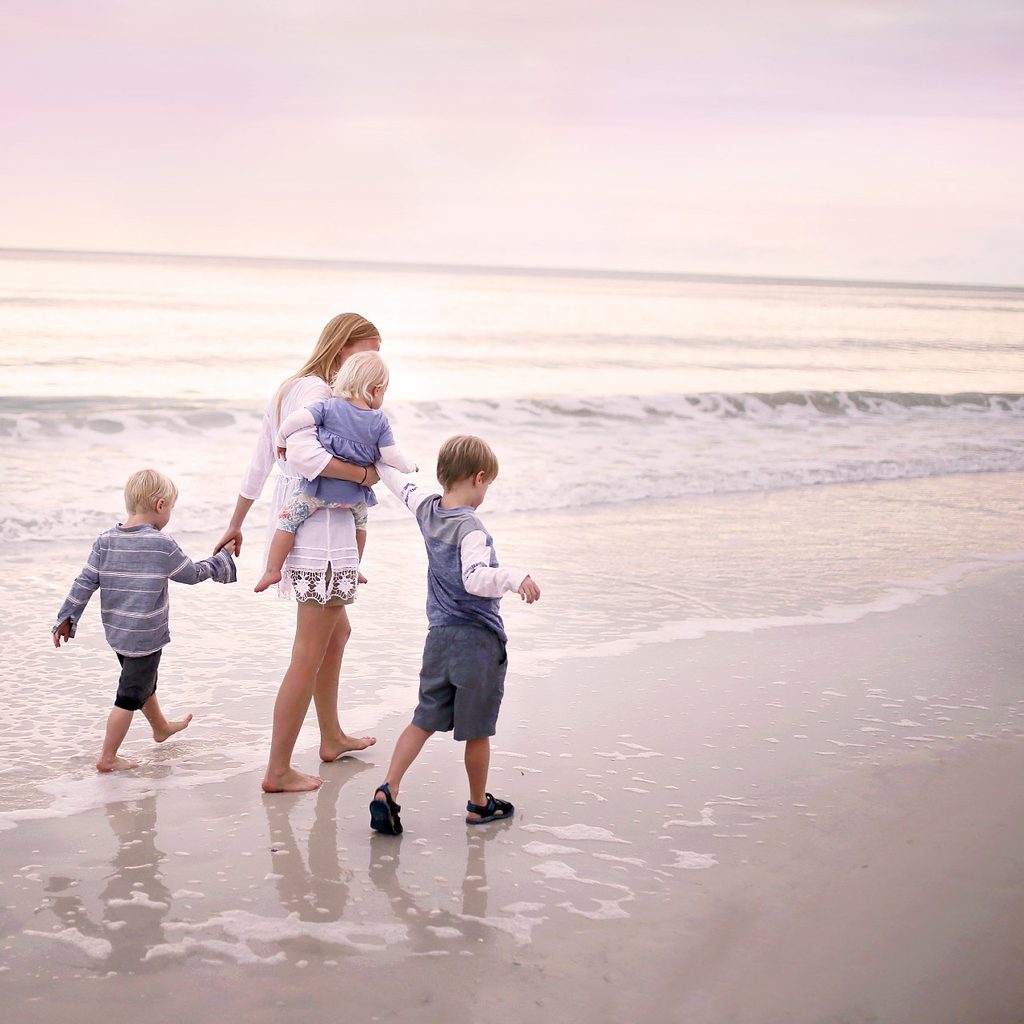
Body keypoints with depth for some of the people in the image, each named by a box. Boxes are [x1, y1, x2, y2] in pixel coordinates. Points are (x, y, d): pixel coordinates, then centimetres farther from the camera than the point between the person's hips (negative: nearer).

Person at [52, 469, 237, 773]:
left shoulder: (106, 540, -2)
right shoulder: (161, 545, -17)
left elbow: (85, 582, 0)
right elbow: (193, 574, -5)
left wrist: (66, 619, 9)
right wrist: (222, 558, 11)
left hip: (116, 631, 7)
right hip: (145, 636, -7)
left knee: (145, 682, 27)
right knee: (130, 696, 1)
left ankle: (161, 727, 49)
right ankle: (108, 757, 4)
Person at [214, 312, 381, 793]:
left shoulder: (290, 389, 15)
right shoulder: (315, 390, -15)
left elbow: (259, 462, 20)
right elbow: (304, 454, -34)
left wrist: (236, 524, 26)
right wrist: (363, 473, -23)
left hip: (295, 526, 11)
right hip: (322, 531, -11)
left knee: (337, 631, 26)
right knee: (309, 656, -4)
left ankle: (332, 738, 41)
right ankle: (278, 771, 2)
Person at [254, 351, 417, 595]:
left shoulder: (329, 407, -8)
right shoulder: (380, 421, -4)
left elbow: (295, 420, -18)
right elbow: (391, 457, -6)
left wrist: (281, 441, 0)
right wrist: (410, 467, 15)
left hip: (319, 489, -3)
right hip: (355, 496, 3)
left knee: (287, 518, 7)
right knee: (360, 520, 32)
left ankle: (272, 570, 1)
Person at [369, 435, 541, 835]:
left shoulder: (427, 509, 2)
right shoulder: (471, 528, -22)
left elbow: (402, 485, 22)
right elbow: (475, 579, -36)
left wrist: (379, 461, 39)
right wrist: (515, 577, -47)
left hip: (439, 637, 7)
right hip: (478, 640, -7)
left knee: (424, 720, 10)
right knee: (477, 730, 9)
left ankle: (388, 789, -4)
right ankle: (479, 805, 23)